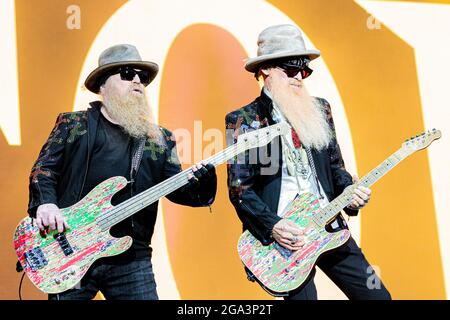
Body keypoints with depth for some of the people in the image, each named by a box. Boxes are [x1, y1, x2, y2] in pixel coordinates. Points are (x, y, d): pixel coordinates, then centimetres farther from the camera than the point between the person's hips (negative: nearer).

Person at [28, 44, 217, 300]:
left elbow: (177, 189, 7)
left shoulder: (161, 139, 12)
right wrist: (45, 203, -13)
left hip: (131, 258, 2)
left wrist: (200, 181, -14)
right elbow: (44, 169, 5)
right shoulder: (73, 125, 7)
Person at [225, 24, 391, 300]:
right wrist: (272, 226, -19)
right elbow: (239, 188, -8)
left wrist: (349, 189, -3)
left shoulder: (319, 109, 10)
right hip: (286, 235, -5)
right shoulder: (244, 120, -5)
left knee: (377, 295, 8)